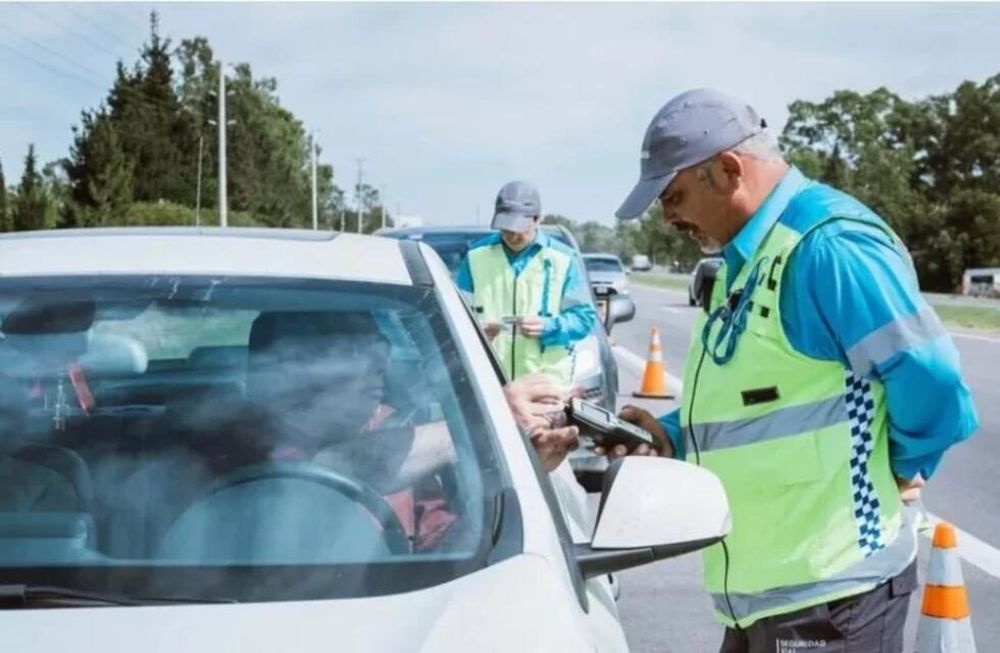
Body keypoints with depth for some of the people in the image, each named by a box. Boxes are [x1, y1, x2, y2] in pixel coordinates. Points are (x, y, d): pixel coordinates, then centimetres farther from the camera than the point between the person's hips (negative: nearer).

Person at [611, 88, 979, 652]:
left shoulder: (826, 245, -20)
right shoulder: (746, 258, 12)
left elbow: (934, 384, -23)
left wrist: (903, 469, -7)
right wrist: (673, 436, 5)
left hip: (829, 588, -10)